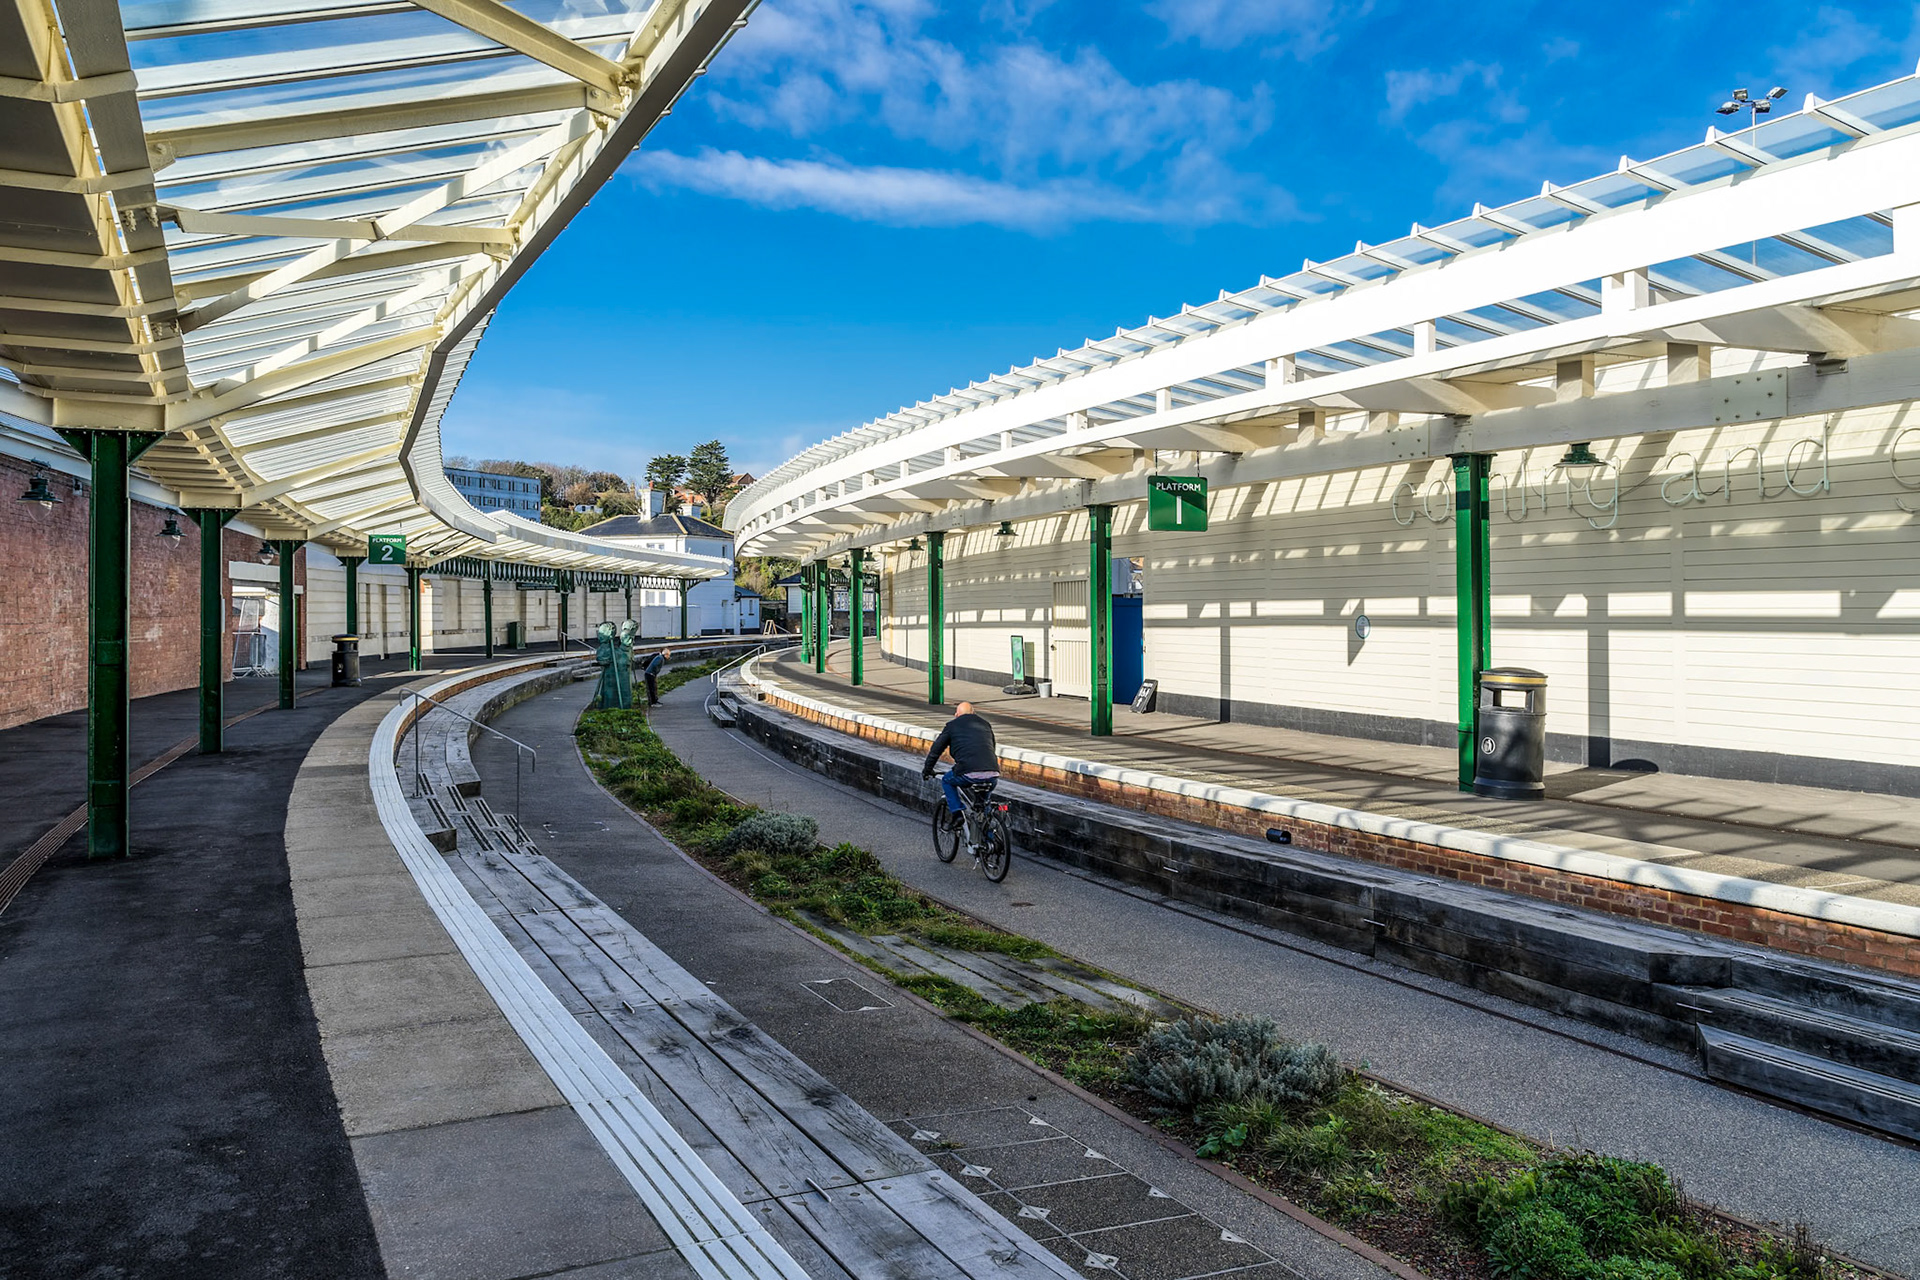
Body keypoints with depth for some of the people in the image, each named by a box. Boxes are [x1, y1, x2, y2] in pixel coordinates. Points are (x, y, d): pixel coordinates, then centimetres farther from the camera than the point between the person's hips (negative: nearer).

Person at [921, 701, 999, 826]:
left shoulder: (952, 725, 14)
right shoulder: (986, 724, 26)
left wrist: (927, 770, 31)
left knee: (946, 780, 23)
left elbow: (936, 749, 18)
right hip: (992, 775, 5)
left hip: (970, 773, -5)